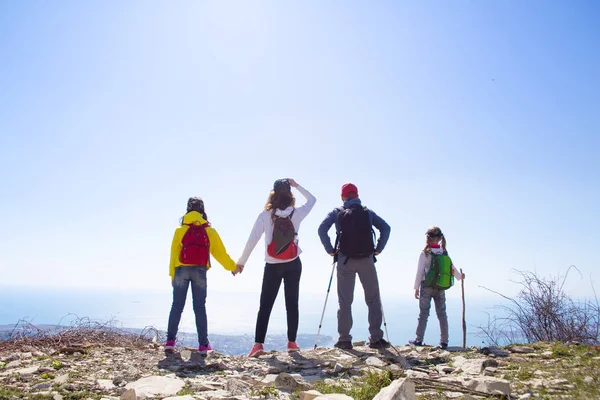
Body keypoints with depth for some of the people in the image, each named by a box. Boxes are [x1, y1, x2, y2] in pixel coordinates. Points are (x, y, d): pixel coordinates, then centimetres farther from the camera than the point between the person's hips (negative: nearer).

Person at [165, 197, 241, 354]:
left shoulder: (180, 230, 6)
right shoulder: (209, 231, 8)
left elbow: (174, 252, 4)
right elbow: (220, 252, 10)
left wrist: (172, 274, 10)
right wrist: (233, 267, 23)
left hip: (181, 270, 0)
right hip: (199, 271, 0)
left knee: (177, 305, 6)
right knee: (200, 307, 3)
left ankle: (170, 340, 5)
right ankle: (203, 344, 2)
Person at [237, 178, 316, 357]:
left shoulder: (265, 215, -8)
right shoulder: (296, 213, -3)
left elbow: (252, 240, -6)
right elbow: (312, 200, 16)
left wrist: (241, 261, 2)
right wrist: (296, 185, 15)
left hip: (272, 266, -1)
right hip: (293, 265, 1)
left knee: (265, 306, 2)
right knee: (292, 304, 9)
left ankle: (258, 344, -4)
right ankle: (292, 342, 12)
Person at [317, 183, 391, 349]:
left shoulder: (336, 212, 6)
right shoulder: (368, 212, 9)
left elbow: (322, 230, -7)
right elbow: (386, 228, 0)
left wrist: (330, 250, 1)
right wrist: (378, 249, 4)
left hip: (345, 260, 0)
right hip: (367, 260, 1)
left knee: (345, 301, 6)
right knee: (373, 299, 9)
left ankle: (344, 340, 5)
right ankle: (376, 339, 7)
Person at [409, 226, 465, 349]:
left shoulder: (425, 253, -9)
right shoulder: (444, 252, 2)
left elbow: (420, 272, -9)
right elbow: (452, 268, 10)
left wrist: (416, 288, -1)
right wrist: (460, 276, 30)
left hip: (427, 286, -3)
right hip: (441, 287, 3)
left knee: (423, 313, 2)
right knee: (442, 314, 8)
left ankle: (419, 340, 4)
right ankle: (444, 342, 10)